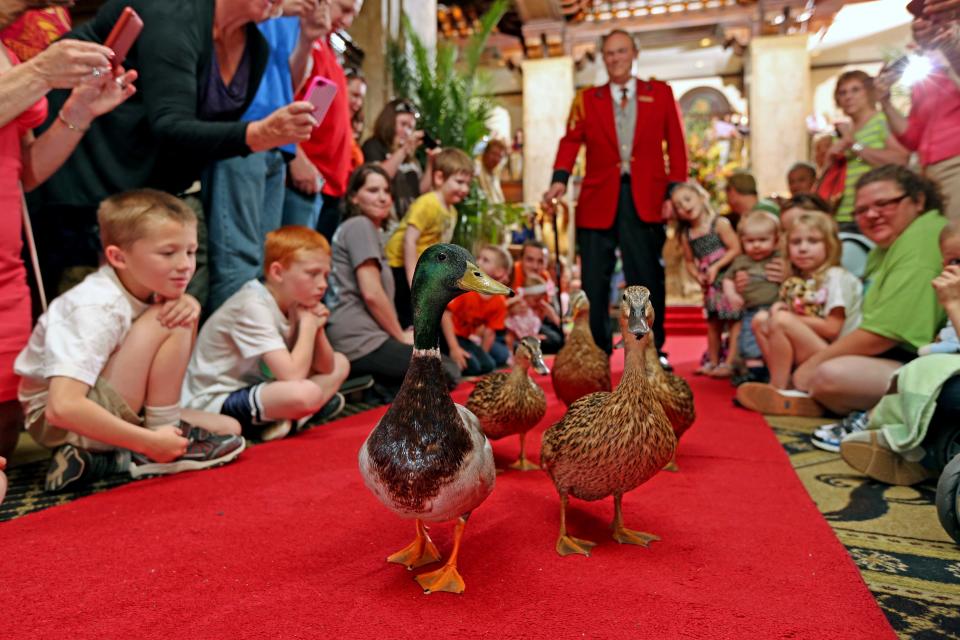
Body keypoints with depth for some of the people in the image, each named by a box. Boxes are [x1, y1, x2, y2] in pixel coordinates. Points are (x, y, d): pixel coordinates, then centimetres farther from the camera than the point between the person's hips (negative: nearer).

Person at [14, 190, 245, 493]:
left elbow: (175, 366, 4)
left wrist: (190, 307, -17)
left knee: (229, 429, 1)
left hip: (92, 410, 8)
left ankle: (106, 460, -3)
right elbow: (63, 406, -36)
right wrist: (151, 441, -31)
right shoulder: (98, 310, -27)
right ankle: (159, 447, -12)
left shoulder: (144, 286, -4)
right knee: (165, 324, -25)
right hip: (54, 420, -8)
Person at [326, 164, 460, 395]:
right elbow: (371, 293, -16)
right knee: (449, 372, -6)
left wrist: (399, 335, 9)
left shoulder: (370, 230, 24)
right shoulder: (360, 225, -5)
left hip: (355, 340, 10)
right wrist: (401, 336, -5)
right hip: (360, 341, -10)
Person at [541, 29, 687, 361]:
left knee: (648, 278, 4)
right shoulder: (587, 98, 12)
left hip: (645, 199, 0)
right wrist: (560, 179, -15)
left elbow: (676, 145, 7)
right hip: (599, 199, 1)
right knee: (594, 281, 3)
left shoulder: (660, 93, 11)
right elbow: (571, 141, 2)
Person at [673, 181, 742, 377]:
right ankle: (713, 362, 26)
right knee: (713, 323, 15)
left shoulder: (720, 223, -9)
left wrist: (716, 267, -19)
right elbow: (689, 261, 14)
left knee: (734, 320, -4)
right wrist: (698, 276, -4)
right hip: (710, 286, 6)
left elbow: (736, 249, -14)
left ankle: (730, 362, -1)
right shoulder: (686, 235, 7)